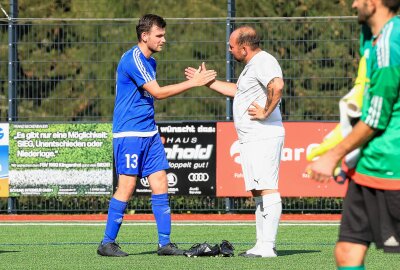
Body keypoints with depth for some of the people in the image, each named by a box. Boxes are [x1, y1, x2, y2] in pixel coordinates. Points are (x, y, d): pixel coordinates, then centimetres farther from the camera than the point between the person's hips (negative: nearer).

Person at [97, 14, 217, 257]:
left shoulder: (150, 62, 15)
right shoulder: (132, 60, -14)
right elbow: (158, 93, -18)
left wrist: (155, 130, 21)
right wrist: (193, 82, -16)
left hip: (149, 134, 9)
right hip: (129, 134, -9)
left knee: (161, 186, 3)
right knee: (127, 187, -8)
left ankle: (165, 243, 5)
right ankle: (107, 243, 0)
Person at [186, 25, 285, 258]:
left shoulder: (263, 62, -13)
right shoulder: (253, 64, 22)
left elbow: (278, 85, -32)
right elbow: (237, 90, 39)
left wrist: (266, 112, -23)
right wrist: (207, 81, 40)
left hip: (264, 137, -11)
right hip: (252, 140, 11)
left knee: (268, 190, -14)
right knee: (258, 193, 11)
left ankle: (268, 246, -19)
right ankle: (262, 245, 13)